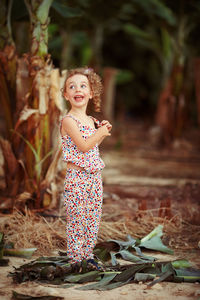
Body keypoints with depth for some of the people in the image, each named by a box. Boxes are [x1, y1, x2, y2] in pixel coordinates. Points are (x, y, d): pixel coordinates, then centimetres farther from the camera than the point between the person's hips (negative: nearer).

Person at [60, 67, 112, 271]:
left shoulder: (91, 121, 12)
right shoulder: (68, 120, -12)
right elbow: (83, 145, -20)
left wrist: (102, 132, 10)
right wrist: (100, 132, -7)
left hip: (94, 176, 7)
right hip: (76, 177, -7)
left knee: (93, 218, 11)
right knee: (76, 218, -3)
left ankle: (87, 255, 22)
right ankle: (75, 259, 7)